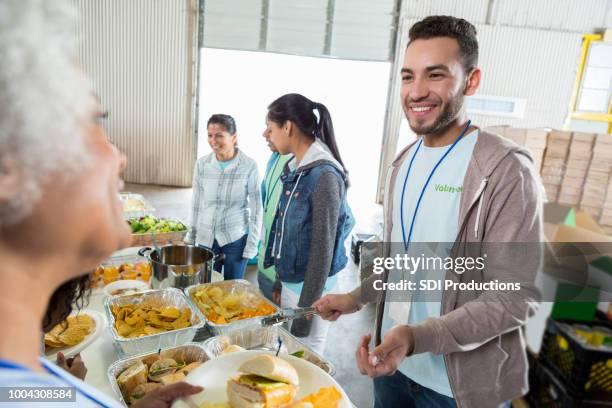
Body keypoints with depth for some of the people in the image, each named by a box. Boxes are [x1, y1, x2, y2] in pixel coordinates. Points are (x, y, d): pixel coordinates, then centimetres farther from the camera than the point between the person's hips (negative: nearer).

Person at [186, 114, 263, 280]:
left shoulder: (249, 166, -14)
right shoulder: (202, 164, -4)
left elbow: (256, 210, -8)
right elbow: (196, 204, 7)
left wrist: (251, 246, -8)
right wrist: (191, 236, 10)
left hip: (236, 239, -3)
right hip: (206, 238, 3)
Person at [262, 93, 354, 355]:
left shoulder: (323, 175, -21)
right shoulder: (295, 168, 5)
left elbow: (323, 248, -19)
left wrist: (306, 308, -14)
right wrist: (280, 282, 15)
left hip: (310, 285, -8)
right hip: (290, 280, 8)